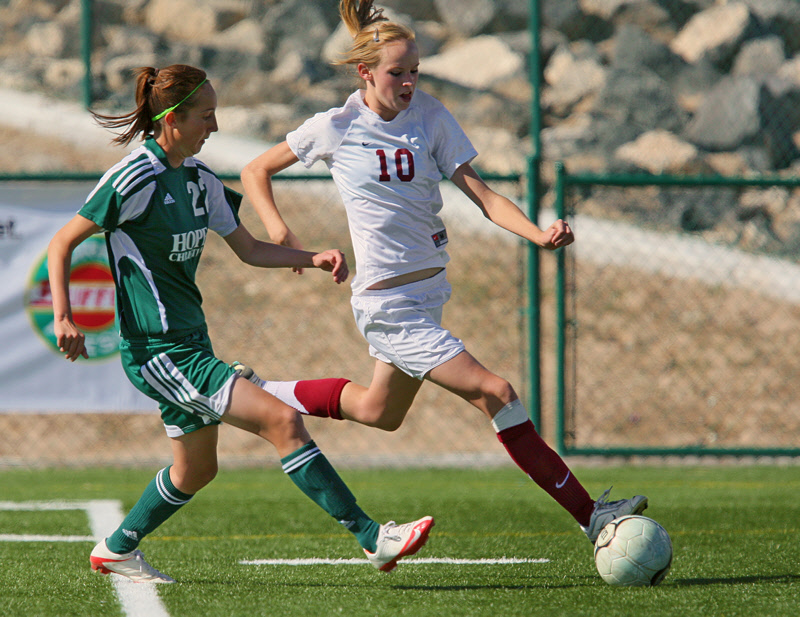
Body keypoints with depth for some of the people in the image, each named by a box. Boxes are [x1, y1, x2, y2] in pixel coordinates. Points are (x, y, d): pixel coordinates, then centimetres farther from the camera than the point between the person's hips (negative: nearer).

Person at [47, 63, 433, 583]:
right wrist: (63, 318, -21)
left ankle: (117, 550, 38)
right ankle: (373, 539, -16)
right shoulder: (134, 179, -16)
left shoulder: (198, 179, 9)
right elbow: (62, 244, -11)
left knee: (197, 469, 20)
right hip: (158, 351, -10)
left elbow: (249, 249, 17)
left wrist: (314, 259, 3)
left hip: (190, 345, 10)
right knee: (283, 421, -16)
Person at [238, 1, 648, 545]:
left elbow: (481, 194, -6)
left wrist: (540, 234, -22)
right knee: (495, 393, -14)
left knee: (380, 412, 26)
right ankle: (587, 514, -10)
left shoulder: (429, 116, -1)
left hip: (428, 291, 7)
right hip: (390, 306, -7)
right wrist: (279, 233, -11)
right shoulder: (335, 129, -10)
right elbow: (256, 173, 5)